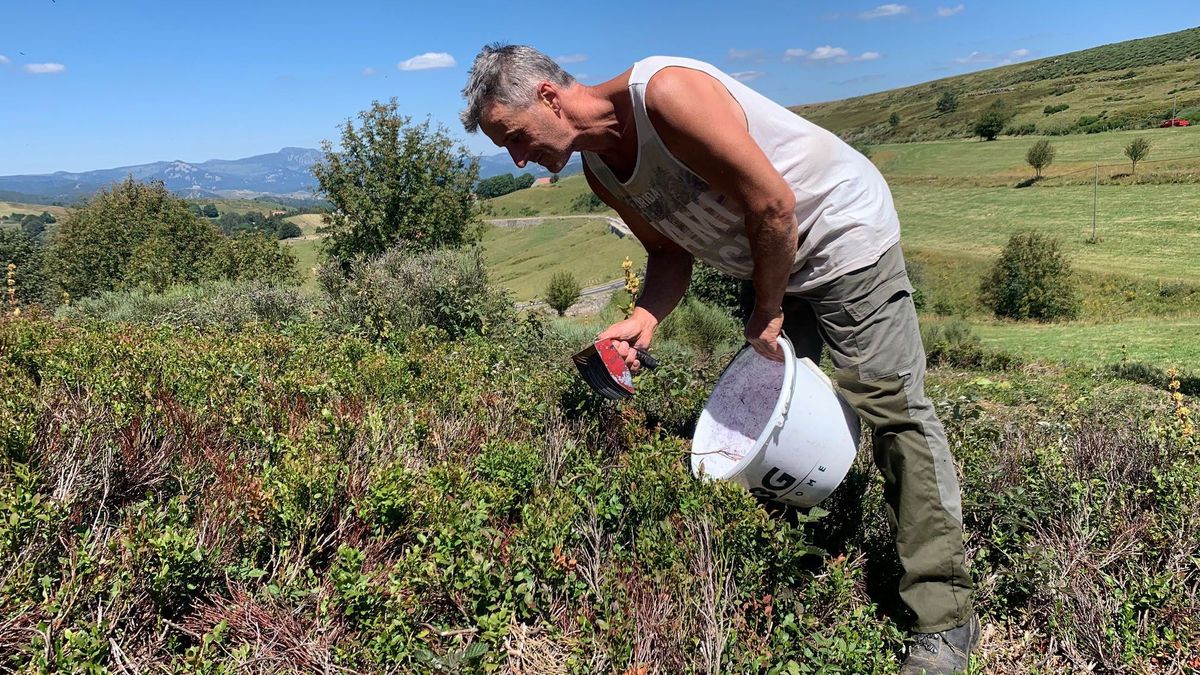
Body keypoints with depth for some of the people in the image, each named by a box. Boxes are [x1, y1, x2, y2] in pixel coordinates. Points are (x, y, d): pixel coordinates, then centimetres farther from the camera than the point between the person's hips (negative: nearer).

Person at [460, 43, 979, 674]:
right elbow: (669, 251, 7)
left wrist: (766, 311, -16)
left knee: (892, 405, -10)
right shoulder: (600, 170, -1)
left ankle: (945, 618, -3)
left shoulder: (665, 94, -28)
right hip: (773, 262, 9)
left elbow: (773, 203, -28)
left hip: (841, 229, -8)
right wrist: (644, 318, -13)